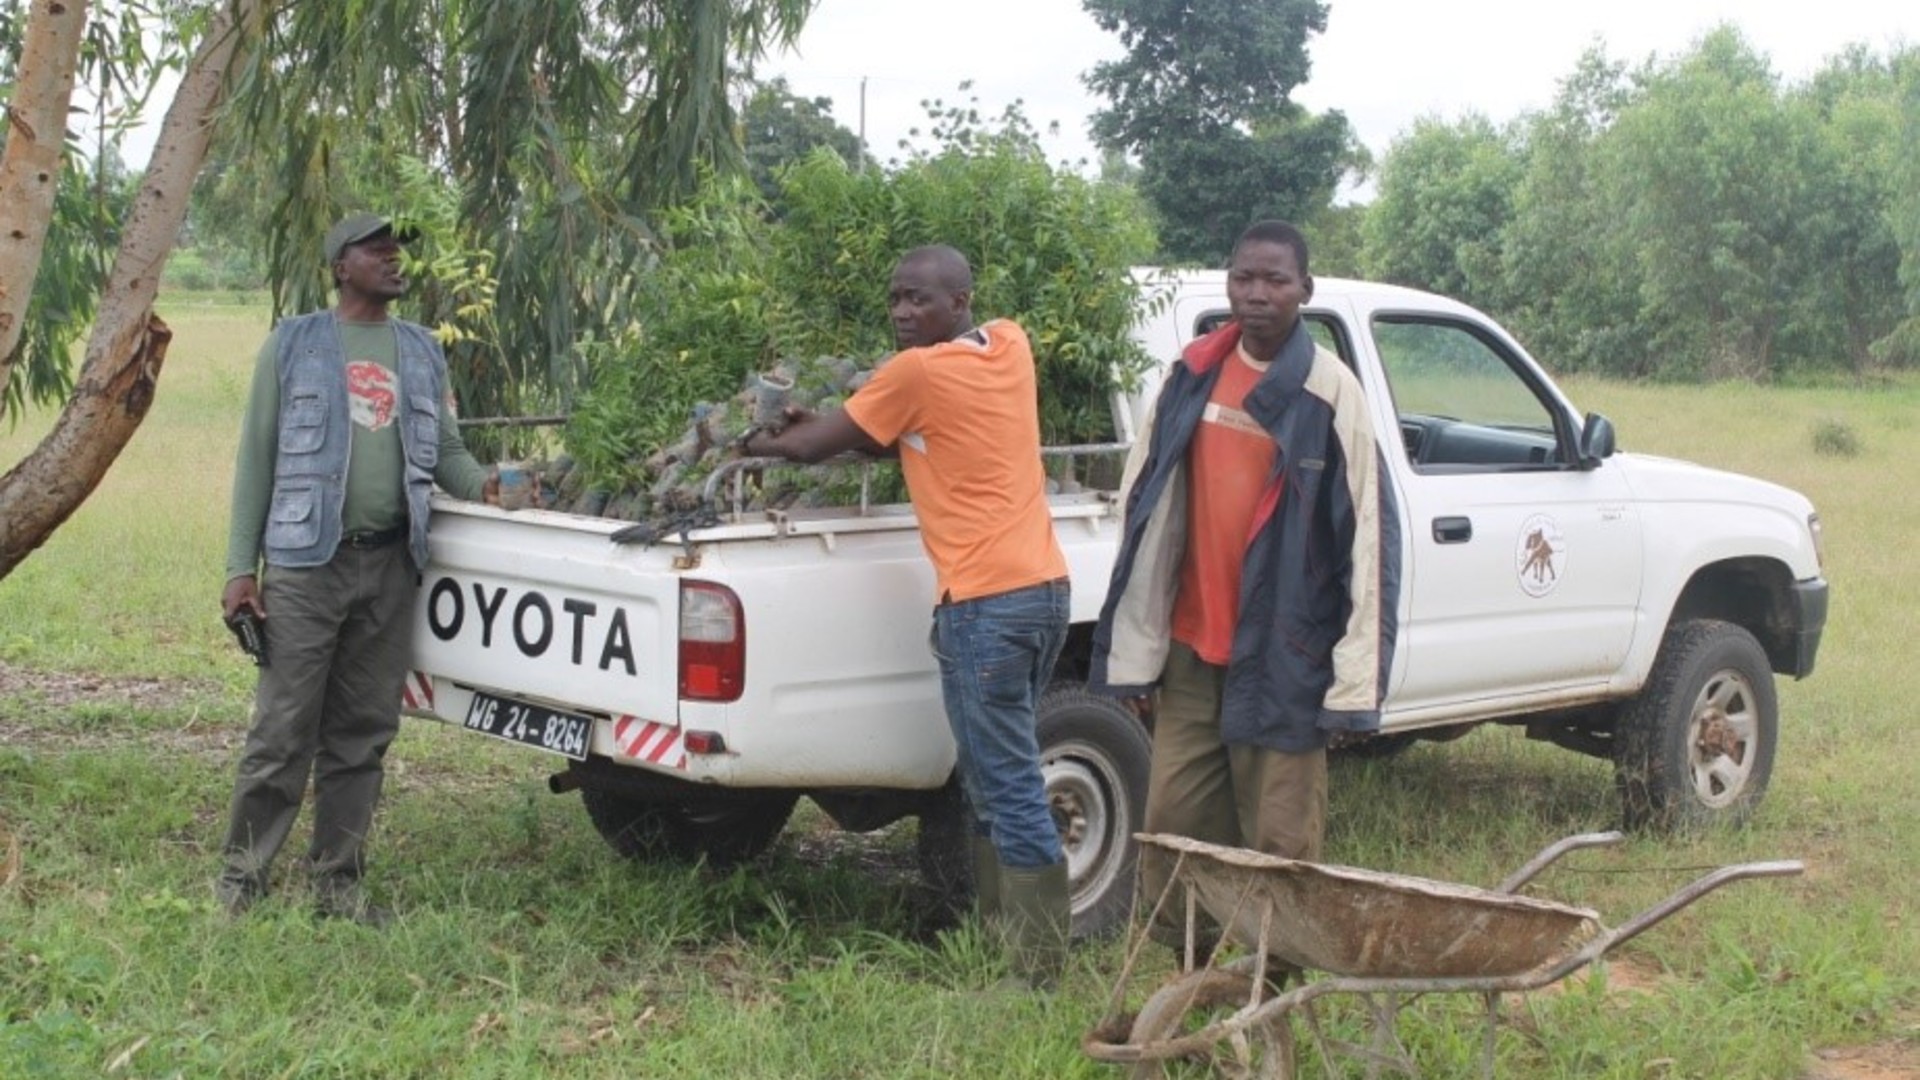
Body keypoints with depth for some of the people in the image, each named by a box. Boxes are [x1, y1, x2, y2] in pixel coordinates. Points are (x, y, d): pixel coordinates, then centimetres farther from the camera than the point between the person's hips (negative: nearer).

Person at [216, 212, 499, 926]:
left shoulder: (423, 353, 16)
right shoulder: (294, 344, 5)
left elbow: (444, 448, 17)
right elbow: (257, 456, 3)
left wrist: (480, 483, -7)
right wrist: (241, 567, -4)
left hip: (390, 566, 4)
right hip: (307, 561, -4)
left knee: (362, 734, 8)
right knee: (282, 731, -5)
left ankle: (338, 880, 17)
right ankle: (241, 877, 6)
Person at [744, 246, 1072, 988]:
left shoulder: (919, 372, -8)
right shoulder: (1010, 346, 12)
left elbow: (813, 446, 3)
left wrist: (751, 445, 21)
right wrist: (827, 425, 13)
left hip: (985, 603, -8)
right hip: (1042, 587, 8)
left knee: (1009, 791, -6)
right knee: (997, 782, 17)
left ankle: (1037, 969, -3)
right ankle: (1003, 939, 23)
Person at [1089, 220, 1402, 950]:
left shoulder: (1330, 392, -6)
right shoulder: (1193, 375, 6)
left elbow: (1367, 534, -8)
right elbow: (1145, 508, 9)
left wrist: (1354, 676, -13)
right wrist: (1137, 647, 6)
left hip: (1283, 656, -4)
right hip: (1190, 649, 4)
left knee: (1280, 843, 2)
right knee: (1173, 825, 8)